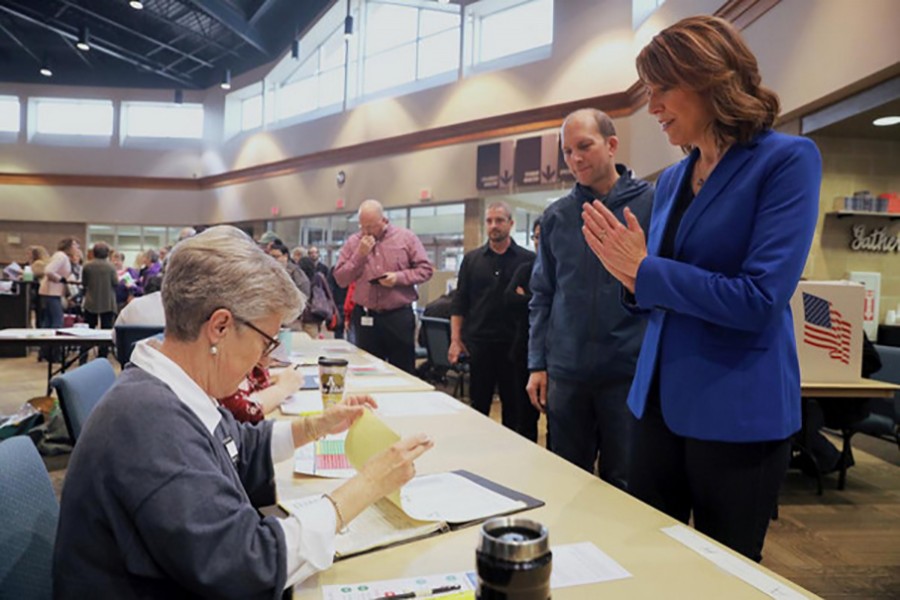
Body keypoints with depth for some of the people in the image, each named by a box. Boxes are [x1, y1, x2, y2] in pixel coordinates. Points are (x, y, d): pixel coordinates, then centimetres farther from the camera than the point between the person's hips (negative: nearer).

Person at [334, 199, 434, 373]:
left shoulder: (406, 237, 1)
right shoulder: (353, 242, 6)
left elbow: (425, 269, -1)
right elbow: (340, 279, 2)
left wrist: (399, 277, -16)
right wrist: (360, 255, -9)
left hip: (399, 316, -2)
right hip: (365, 317, 2)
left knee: (402, 371, 5)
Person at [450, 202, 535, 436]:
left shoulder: (528, 260, 0)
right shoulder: (472, 259, 7)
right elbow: (460, 303, 7)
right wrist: (455, 339, 1)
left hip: (515, 345, -1)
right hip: (478, 343, 2)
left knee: (515, 408, 8)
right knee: (477, 407, 11)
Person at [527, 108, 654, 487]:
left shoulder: (652, 203, -3)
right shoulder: (556, 215, 6)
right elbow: (542, 295, 9)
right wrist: (537, 364, 5)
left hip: (630, 372, -3)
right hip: (566, 372, 3)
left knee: (625, 485, 10)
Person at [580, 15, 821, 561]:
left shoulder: (787, 160, -11)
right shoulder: (672, 179, 10)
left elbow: (760, 298, -20)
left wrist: (645, 270, -15)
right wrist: (630, 272, -7)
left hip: (738, 412, -6)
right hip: (660, 399, 7)